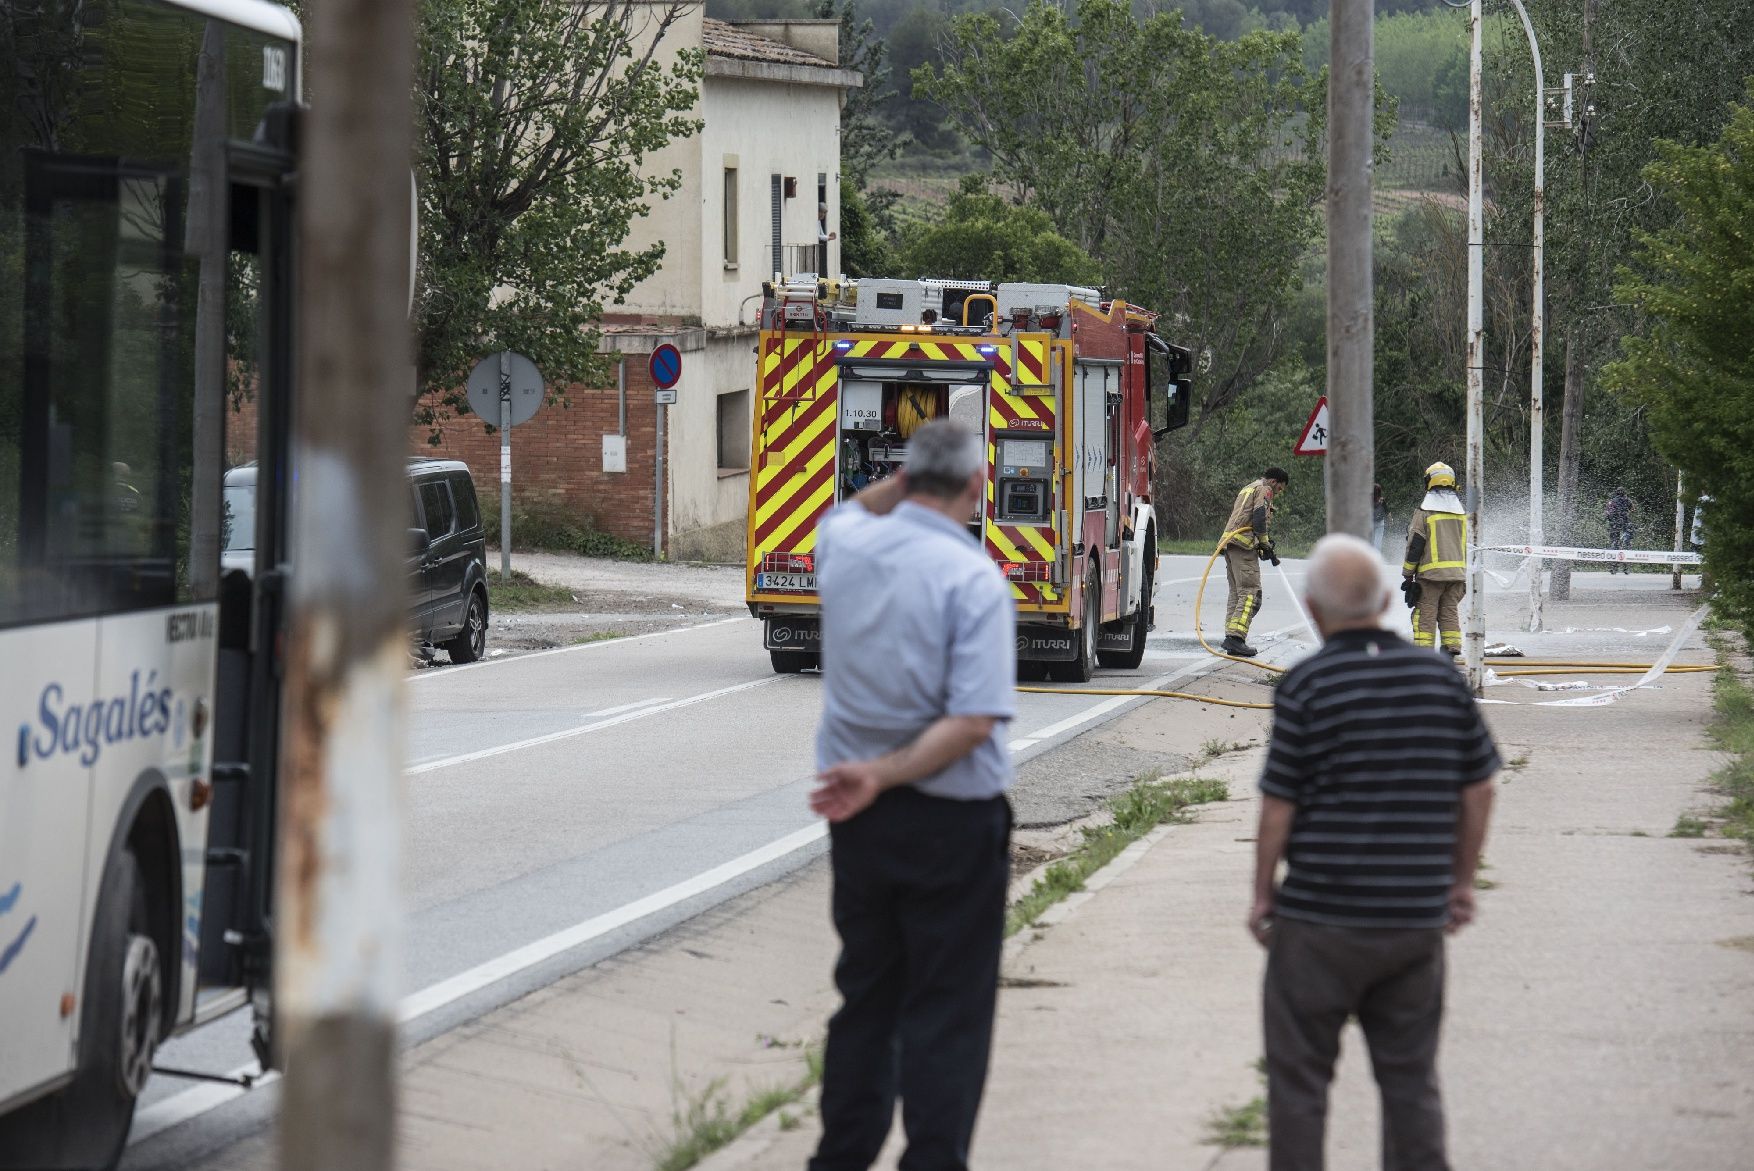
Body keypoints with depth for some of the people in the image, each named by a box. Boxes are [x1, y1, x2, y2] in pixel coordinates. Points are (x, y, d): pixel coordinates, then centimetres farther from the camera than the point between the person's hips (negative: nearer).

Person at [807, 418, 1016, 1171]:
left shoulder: (846, 547, -1)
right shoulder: (972, 580, -17)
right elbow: (975, 721, -23)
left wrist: (907, 480, 18)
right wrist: (885, 775, -20)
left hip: (862, 822, 6)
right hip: (951, 822, -6)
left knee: (865, 997, 17)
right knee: (946, 1015, 1)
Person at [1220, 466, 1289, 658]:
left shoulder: (1247, 488, 30)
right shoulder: (1264, 490, 0)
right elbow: (1259, 518, -14)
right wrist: (1266, 546, -6)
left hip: (1229, 542, 10)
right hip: (1243, 544, -10)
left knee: (1236, 592, 10)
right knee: (1250, 593, -14)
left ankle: (1232, 638, 6)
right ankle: (1235, 636, -26)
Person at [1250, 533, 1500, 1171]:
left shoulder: (1305, 687, -10)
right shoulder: (1441, 677, 2)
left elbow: (1279, 806, -9)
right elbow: (1478, 790, 7)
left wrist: (1262, 894, 3)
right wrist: (1461, 880, 17)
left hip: (1320, 920, -4)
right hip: (1417, 920, 4)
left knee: (1299, 1078, 7)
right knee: (1411, 1080, 12)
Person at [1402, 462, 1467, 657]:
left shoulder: (1424, 511, -8)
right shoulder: (1462, 511, 11)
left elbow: (1415, 545, -8)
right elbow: (1466, 544, 19)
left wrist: (1407, 575, -2)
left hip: (1431, 572, -5)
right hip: (1457, 572, 5)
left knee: (1426, 612, -2)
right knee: (1450, 610, 11)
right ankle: (1452, 647, 6)